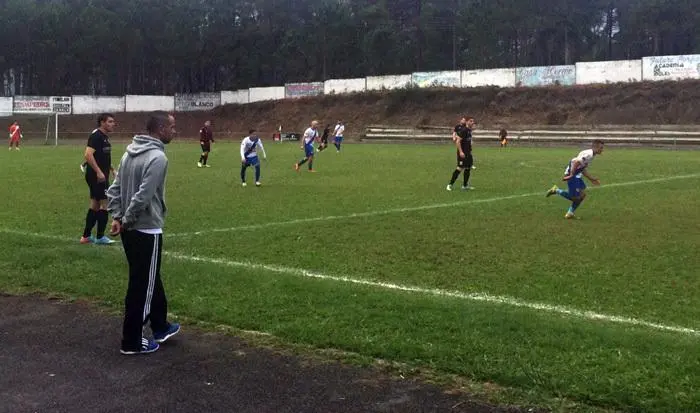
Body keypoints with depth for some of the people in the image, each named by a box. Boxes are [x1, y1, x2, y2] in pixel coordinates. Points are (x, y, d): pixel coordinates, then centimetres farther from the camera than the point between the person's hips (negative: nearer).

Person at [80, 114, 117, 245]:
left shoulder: (105, 137, 15)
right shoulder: (96, 136, -15)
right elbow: (88, 155, -25)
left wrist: (111, 169, 22)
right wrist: (99, 172, -28)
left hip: (101, 175, 10)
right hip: (96, 175, -10)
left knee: (95, 204, 14)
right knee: (104, 203, -6)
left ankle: (86, 236, 20)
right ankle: (100, 237, 1)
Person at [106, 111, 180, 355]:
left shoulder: (131, 152, 8)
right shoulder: (157, 157, -20)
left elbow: (115, 188, 9)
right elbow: (142, 197, -24)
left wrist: (117, 217, 4)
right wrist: (126, 220, -11)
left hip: (130, 230, 9)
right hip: (147, 231, -9)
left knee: (151, 280, 22)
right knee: (141, 287, 3)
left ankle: (160, 327, 36)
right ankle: (132, 342, 13)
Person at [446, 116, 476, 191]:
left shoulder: (469, 130, 11)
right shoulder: (463, 130, -17)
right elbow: (458, 141, -21)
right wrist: (460, 152, -26)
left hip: (468, 152, 9)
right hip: (462, 153, -9)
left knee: (468, 168, 12)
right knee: (460, 168, -11)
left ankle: (465, 185, 21)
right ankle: (450, 184, -5)